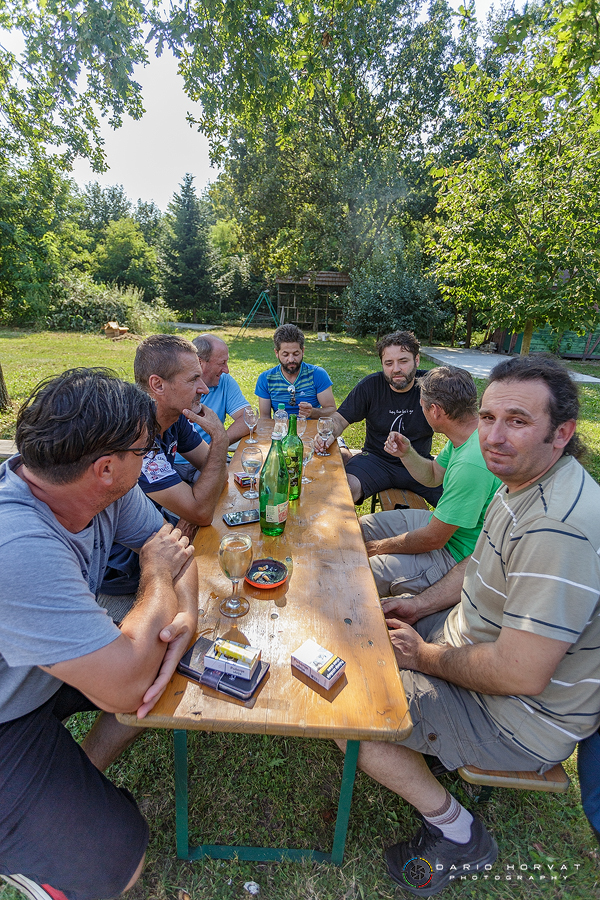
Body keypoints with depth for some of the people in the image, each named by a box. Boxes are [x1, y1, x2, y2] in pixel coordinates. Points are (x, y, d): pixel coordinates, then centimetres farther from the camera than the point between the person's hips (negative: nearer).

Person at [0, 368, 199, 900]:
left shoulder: (106, 489, -15)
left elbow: (173, 543, -2)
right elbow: (125, 689, -35)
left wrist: (185, 617, -21)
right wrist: (158, 572, -22)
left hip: (47, 670, 8)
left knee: (175, 666, 5)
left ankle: (78, 782, 20)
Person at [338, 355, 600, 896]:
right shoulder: (521, 480, -2)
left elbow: (520, 673, -32)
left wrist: (426, 656, -16)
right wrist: (421, 607, 3)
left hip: (521, 719, -9)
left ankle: (458, 834, 10)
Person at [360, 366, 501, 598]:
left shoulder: (471, 464, -35)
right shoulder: (464, 438, -3)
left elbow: (433, 539, -26)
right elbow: (432, 477, 14)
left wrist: (379, 547, -10)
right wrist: (406, 453, -7)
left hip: (456, 555, -9)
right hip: (442, 522, 10)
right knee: (362, 526, 13)